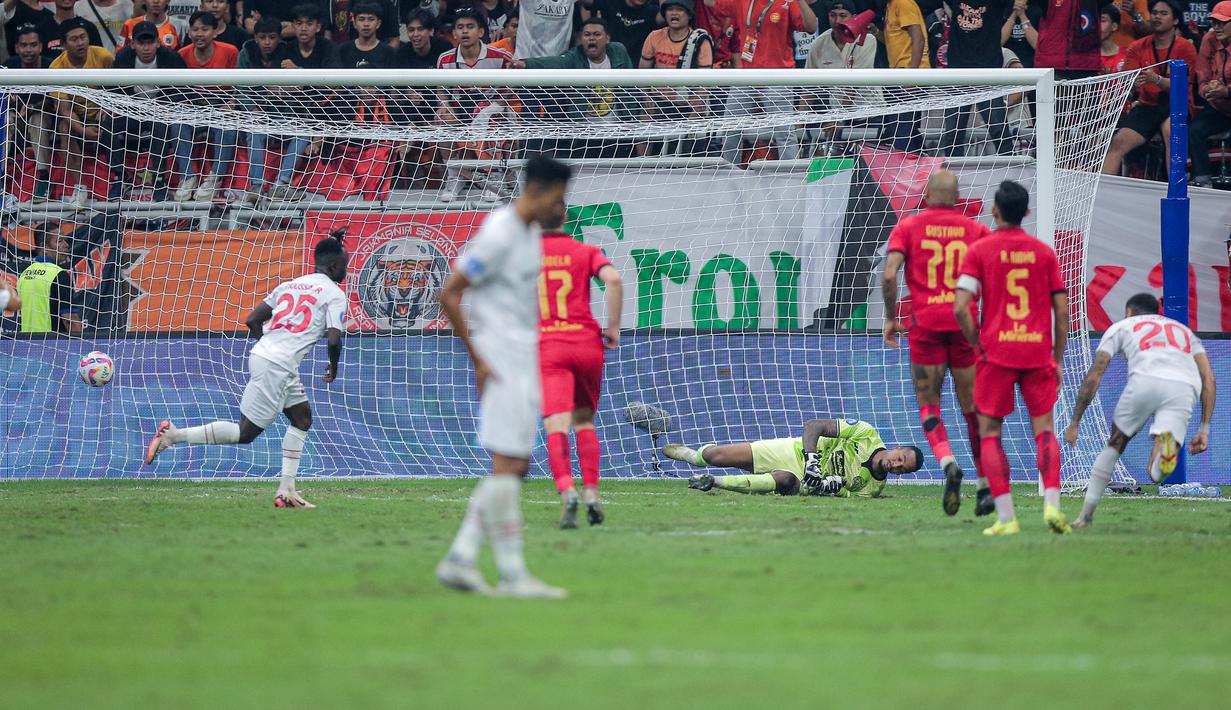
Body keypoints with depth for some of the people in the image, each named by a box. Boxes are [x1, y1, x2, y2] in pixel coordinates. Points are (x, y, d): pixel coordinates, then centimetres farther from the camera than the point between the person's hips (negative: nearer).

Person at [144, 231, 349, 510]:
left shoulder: (289, 285, 18)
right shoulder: (334, 294, -3)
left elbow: (252, 320, 17)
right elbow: (334, 339, -14)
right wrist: (333, 369, 6)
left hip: (262, 353, 9)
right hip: (277, 367, -9)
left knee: (302, 417, 18)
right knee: (245, 433, -3)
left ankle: (286, 490, 15)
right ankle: (173, 435, -7)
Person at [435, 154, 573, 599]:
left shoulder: (531, 233, 13)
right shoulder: (498, 234, -15)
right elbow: (448, 295, -16)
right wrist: (478, 359, -15)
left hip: (524, 362, 10)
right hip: (500, 362, -10)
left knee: (514, 467, 8)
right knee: (507, 465, -9)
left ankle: (459, 559, 9)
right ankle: (512, 575, -8)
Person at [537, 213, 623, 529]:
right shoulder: (586, 252, 7)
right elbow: (613, 279, -11)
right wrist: (613, 326, -3)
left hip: (546, 346, -2)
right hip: (587, 343, 2)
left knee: (556, 426, -12)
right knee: (584, 421, 19)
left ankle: (567, 491, -33)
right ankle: (592, 493, 9)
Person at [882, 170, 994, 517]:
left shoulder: (908, 227, 4)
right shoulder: (976, 230, 7)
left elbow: (889, 274, -7)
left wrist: (890, 318, 4)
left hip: (926, 323, -1)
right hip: (965, 324, 1)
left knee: (928, 407, 6)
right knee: (973, 409, 10)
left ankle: (948, 463, -21)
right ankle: (985, 486, 10)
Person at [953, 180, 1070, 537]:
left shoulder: (979, 250, -2)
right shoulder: (1044, 252, 6)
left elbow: (961, 308, -10)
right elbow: (1062, 311, 4)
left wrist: (978, 344, 3)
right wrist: (1057, 359, 12)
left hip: (997, 351, -2)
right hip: (1039, 352, 2)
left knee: (990, 432, 6)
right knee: (1044, 429, 10)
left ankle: (1006, 517, -4)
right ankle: (1052, 505, -9)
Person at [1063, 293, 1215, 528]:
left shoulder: (1121, 327, 31)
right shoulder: (1184, 330, 39)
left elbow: (1093, 376, 22)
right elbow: (1208, 379, 25)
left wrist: (1075, 422, 26)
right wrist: (1204, 429, 22)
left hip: (1145, 381, -1)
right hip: (1185, 389, 1)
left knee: (1115, 445, 23)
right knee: (1157, 475, -2)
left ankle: (1086, 515, 21)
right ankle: (1167, 442, -37)